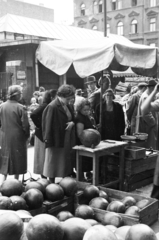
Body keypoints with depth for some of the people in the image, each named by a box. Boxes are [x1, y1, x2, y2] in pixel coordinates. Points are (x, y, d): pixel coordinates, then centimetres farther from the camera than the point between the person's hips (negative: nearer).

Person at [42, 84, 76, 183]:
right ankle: (52, 183, 16)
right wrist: (48, 140, -18)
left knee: (66, 163, 13)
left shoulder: (67, 106, 8)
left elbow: (72, 118, 18)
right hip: (56, 140, -8)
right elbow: (49, 125, -17)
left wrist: (72, 123, -5)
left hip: (67, 140, 8)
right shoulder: (52, 107, -16)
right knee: (54, 163, 4)